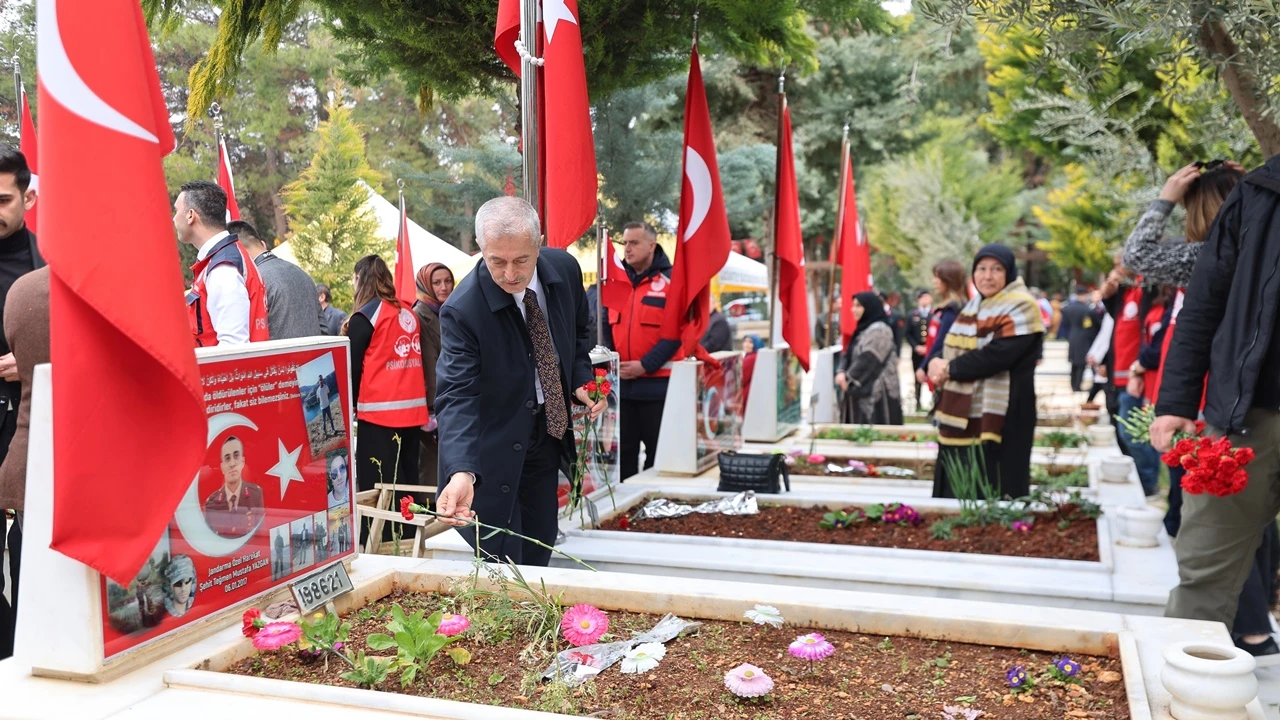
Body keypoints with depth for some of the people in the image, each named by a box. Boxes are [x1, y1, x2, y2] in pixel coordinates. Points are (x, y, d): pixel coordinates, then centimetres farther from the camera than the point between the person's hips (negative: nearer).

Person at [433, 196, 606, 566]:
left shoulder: (564, 269, -10)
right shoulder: (462, 311, -27)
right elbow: (456, 396, -32)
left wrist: (582, 380, -6)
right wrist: (461, 472, -46)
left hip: (548, 434, 5)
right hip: (494, 449, -5)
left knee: (538, 555, 17)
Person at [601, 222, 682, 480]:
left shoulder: (670, 280, -5)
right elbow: (606, 326, 12)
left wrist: (645, 365, -16)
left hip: (657, 383, -4)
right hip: (621, 383, 5)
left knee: (658, 449, 6)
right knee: (623, 447, 12)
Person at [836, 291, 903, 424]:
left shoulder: (878, 330, -12)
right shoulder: (862, 329, 17)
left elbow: (867, 360, -17)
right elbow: (849, 354, 12)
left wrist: (849, 378, -9)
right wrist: (841, 372, -6)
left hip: (875, 390, -9)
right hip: (861, 389, 9)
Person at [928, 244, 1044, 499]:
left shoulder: (1019, 307, -11)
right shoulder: (975, 305, 16)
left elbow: (996, 355, -23)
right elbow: (952, 348, 17)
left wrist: (950, 369, -12)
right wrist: (940, 366, -7)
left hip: (994, 419, -9)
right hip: (964, 415, 9)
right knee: (957, 494, 13)